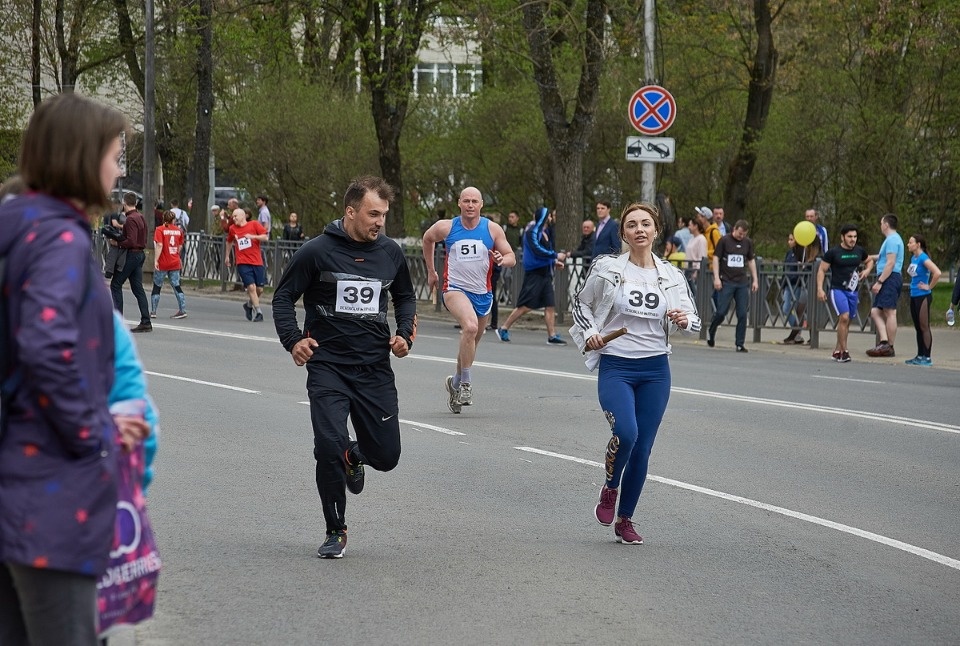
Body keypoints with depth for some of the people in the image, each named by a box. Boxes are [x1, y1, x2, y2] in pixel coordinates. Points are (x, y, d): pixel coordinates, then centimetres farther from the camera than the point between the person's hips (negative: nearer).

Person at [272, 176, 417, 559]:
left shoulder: (390, 253, 5)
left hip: (375, 369, 3)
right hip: (328, 366, -3)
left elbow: (406, 297, 22)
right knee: (329, 446, -15)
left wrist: (405, 333, 4)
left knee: (386, 456, 1)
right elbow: (284, 297, 3)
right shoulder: (317, 251, -6)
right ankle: (335, 532, 5)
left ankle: (355, 457, 40)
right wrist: (293, 340, -12)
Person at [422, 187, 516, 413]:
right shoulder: (446, 227, -5)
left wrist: (502, 259, -24)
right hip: (455, 288, -4)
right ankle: (466, 383, -23)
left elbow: (512, 258, 0)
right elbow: (427, 239, 16)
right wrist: (431, 271, 21)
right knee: (470, 326, -30)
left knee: (471, 341, 16)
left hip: (482, 293, 4)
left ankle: (456, 383, 39)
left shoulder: (493, 229, -3)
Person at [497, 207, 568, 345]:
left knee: (550, 305, 3)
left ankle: (552, 336, 4)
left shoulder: (546, 232, 15)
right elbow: (537, 250, -22)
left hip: (545, 273, 9)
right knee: (525, 306, -6)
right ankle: (504, 329, 4)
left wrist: (553, 262, 8)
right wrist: (556, 255, -17)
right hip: (534, 273, -9)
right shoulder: (533, 231, -12)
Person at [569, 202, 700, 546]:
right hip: (615, 366, -3)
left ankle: (625, 519, 21)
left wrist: (684, 321, -12)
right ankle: (609, 489, 5)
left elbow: (694, 321, 10)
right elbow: (581, 304, 12)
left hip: (655, 369, 3)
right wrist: (589, 334, -5)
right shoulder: (607, 269, -2)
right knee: (625, 433, -25)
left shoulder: (671, 276, 4)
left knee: (642, 449, 4)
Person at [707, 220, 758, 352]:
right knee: (721, 312, -5)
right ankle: (711, 332, 23)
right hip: (726, 282, -3)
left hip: (742, 283, 3)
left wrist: (755, 279, 14)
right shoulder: (724, 240, -2)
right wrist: (716, 277, -10)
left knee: (742, 314, -1)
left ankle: (740, 344, 4)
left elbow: (751, 261, 19)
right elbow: (716, 258, -1)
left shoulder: (748, 243, 10)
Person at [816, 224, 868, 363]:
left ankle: (837, 351, 23)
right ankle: (844, 351, -14)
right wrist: (820, 289, -10)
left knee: (846, 321, 10)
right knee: (844, 317, -20)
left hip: (853, 291, 5)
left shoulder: (860, 251, 6)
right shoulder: (833, 252, -7)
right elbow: (822, 270, -1)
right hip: (837, 290, -5)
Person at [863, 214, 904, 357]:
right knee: (875, 312, 6)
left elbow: (890, 263, -19)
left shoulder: (892, 240, -10)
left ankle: (889, 347, -12)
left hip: (889, 278, -11)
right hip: (888, 280, 11)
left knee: (890, 312, -10)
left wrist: (879, 282, -21)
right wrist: (873, 258, 51)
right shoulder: (893, 239, 23)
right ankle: (884, 342, -3)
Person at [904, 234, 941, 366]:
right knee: (918, 328, 13)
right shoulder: (913, 258, 10)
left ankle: (927, 358, -1)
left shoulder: (923, 258, -15)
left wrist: (929, 287, -17)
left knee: (924, 327, -4)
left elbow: (937, 273, -27)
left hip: (923, 296, -9)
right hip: (914, 295, 9)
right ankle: (920, 356, 19)